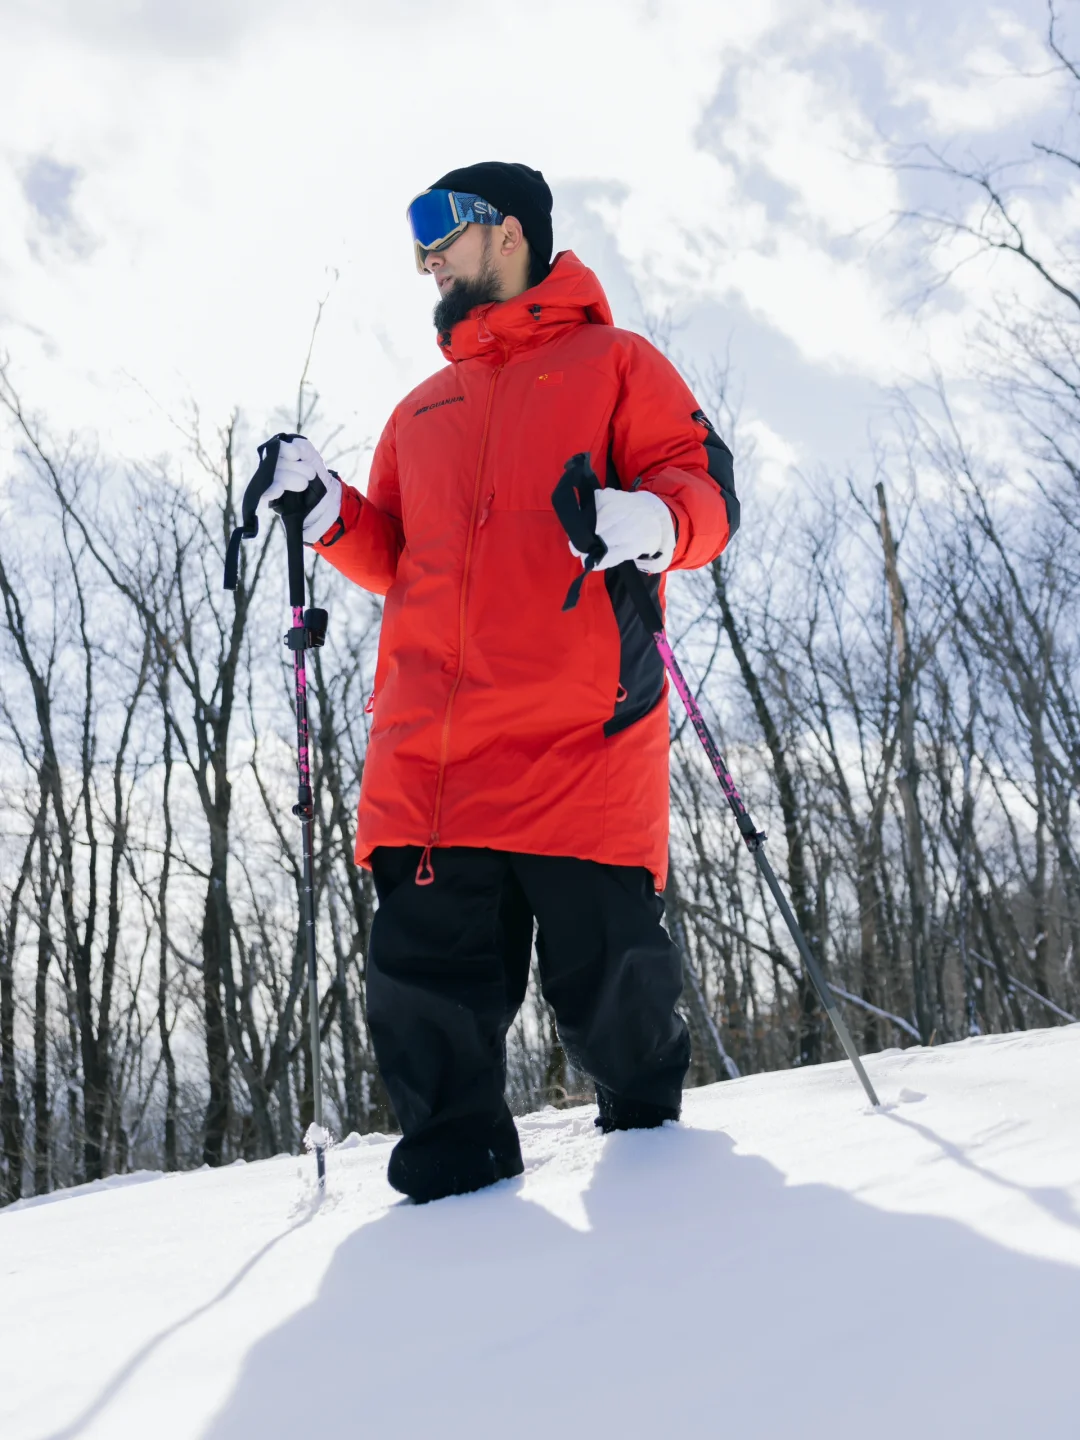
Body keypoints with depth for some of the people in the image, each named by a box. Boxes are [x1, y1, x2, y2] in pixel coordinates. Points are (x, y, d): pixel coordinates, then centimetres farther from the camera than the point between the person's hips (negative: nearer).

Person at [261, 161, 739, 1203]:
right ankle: (456, 1162, 14)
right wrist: (328, 512, 9)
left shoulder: (612, 363, 15)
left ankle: (645, 1129, 24)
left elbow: (705, 484, 3)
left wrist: (654, 519, -20)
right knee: (423, 972, -3)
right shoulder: (421, 410, 30)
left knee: (605, 976, -3)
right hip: (427, 751, 5)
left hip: (579, 733, -4)